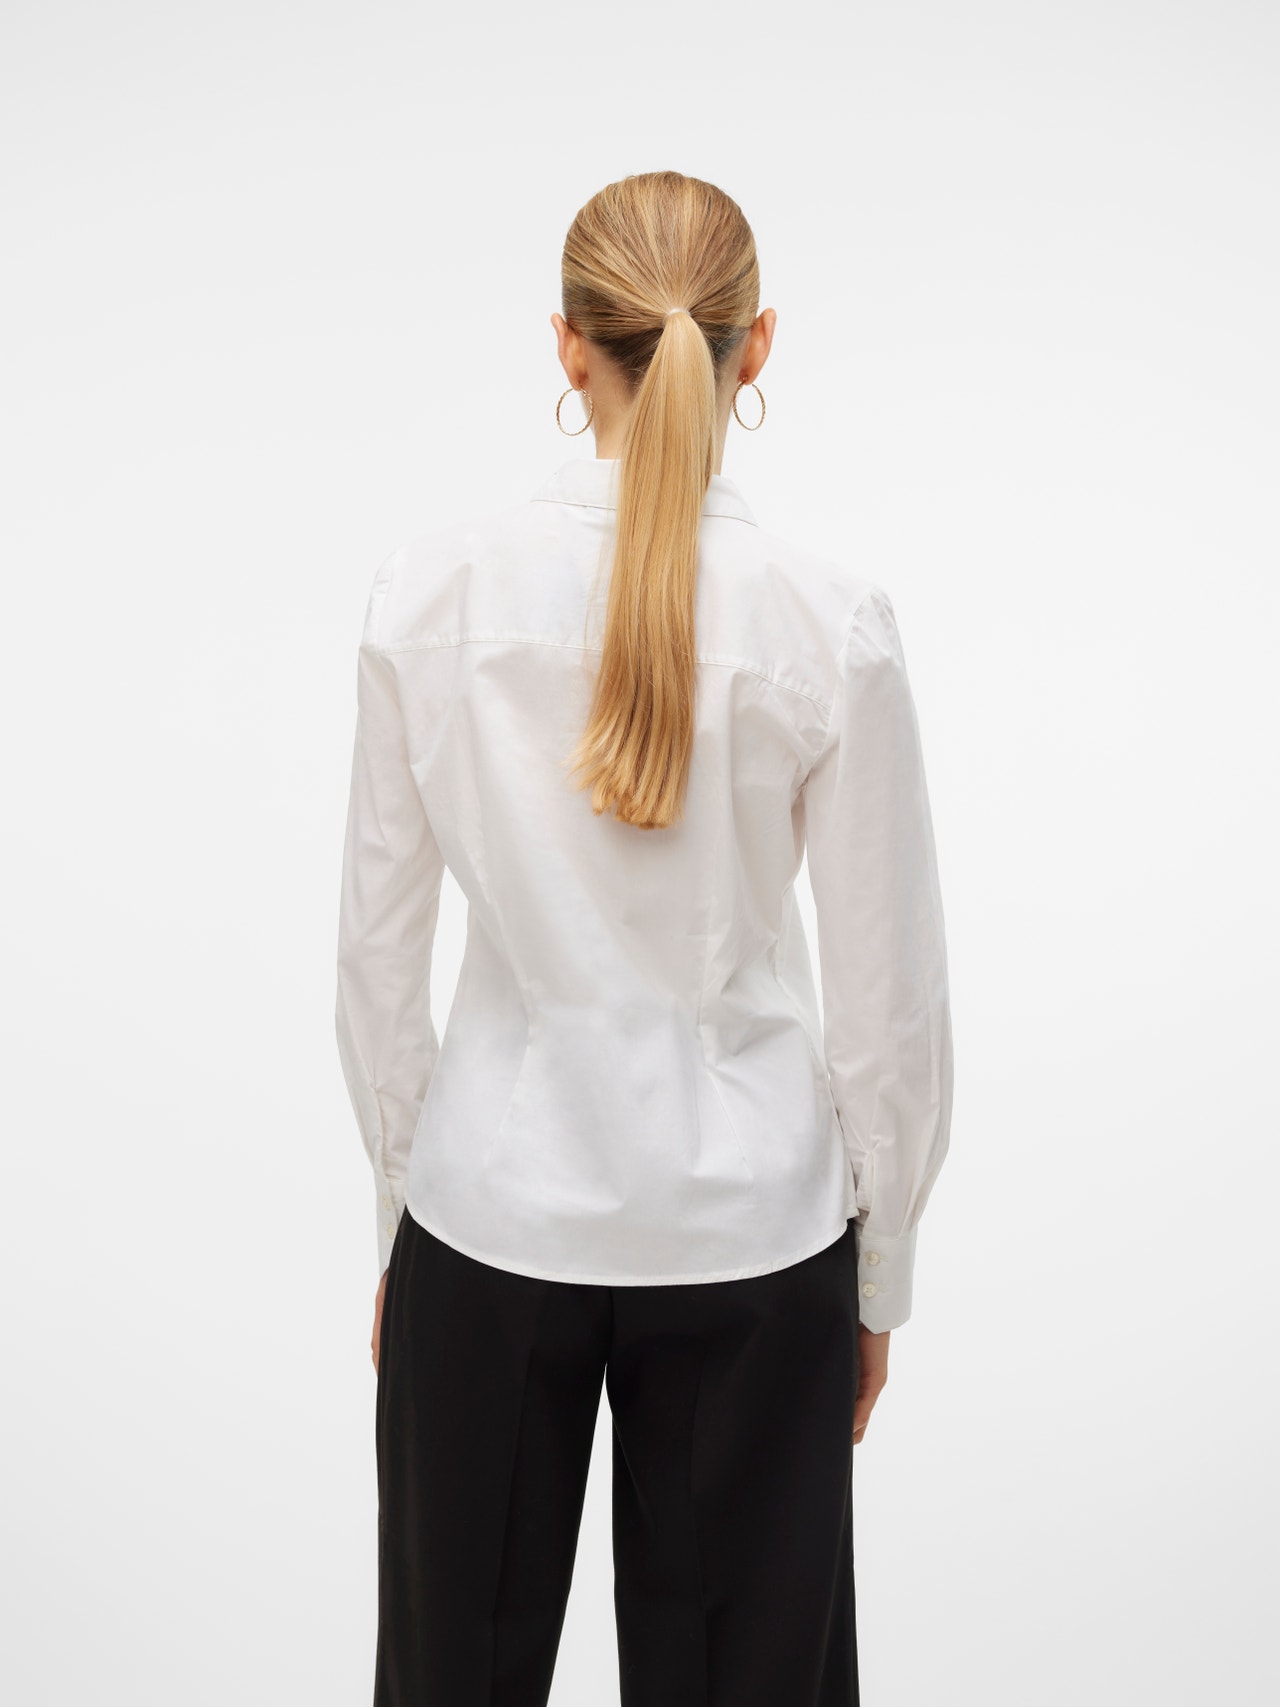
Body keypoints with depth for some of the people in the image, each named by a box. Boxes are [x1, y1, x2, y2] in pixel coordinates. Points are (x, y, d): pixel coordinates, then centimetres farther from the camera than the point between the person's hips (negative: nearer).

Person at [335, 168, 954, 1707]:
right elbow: (888, 997, -8)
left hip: (493, 1207, 1)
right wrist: (879, 1272, 6)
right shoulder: (832, 619, -14)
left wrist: (400, 1206, 11)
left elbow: (380, 958, -3)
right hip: (746, 1225, -1)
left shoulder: (431, 590, -11)